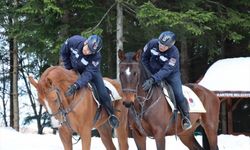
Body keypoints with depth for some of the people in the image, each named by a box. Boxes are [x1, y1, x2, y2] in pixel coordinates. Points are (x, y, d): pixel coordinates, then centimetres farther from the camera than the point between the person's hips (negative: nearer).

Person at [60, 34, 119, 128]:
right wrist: (68, 68, -10)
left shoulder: (96, 57, -38)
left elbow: (88, 73, -43)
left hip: (92, 71, -3)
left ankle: (111, 115, 11)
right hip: (74, 70, 3)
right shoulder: (74, 41, -33)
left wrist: (76, 85, -57)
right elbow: (64, 53, -12)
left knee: (102, 94, -11)